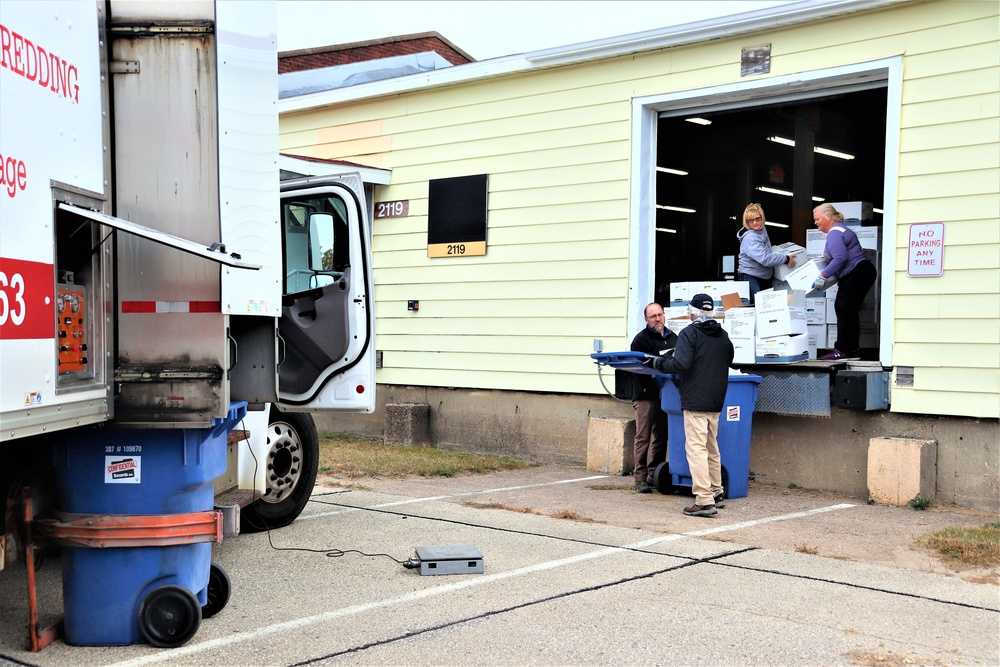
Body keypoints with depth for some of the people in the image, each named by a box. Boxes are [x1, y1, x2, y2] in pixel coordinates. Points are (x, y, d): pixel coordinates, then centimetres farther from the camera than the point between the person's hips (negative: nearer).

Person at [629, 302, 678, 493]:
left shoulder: (673, 338, 17)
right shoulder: (641, 339, -3)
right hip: (646, 396, -6)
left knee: (661, 437, 11)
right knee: (643, 437, -6)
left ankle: (655, 474, 21)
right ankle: (640, 478, -4)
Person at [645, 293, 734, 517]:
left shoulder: (689, 333, -9)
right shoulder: (723, 335, 12)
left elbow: (680, 364, -19)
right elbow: (729, 361, 26)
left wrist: (659, 362, -4)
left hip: (695, 400, -7)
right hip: (716, 401, 7)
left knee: (696, 448, -8)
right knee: (712, 448, 19)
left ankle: (704, 500, -13)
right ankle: (717, 493, 29)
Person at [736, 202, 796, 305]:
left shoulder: (762, 230, 5)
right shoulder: (750, 238, -24)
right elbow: (765, 259, -30)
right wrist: (786, 259, -22)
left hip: (765, 278, 9)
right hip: (751, 278, -9)